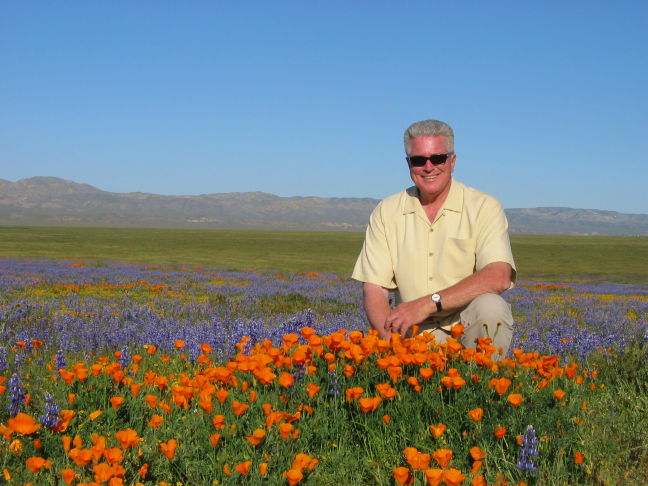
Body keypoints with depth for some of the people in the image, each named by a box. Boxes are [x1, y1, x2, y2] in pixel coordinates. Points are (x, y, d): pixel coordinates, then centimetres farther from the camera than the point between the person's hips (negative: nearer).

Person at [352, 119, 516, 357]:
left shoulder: (484, 207, -3)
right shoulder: (386, 213, 4)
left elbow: (498, 277, -19)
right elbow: (374, 289, -2)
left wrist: (428, 303, -26)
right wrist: (392, 340, -21)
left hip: (472, 329, 1)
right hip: (416, 335, -1)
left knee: (490, 306, -31)